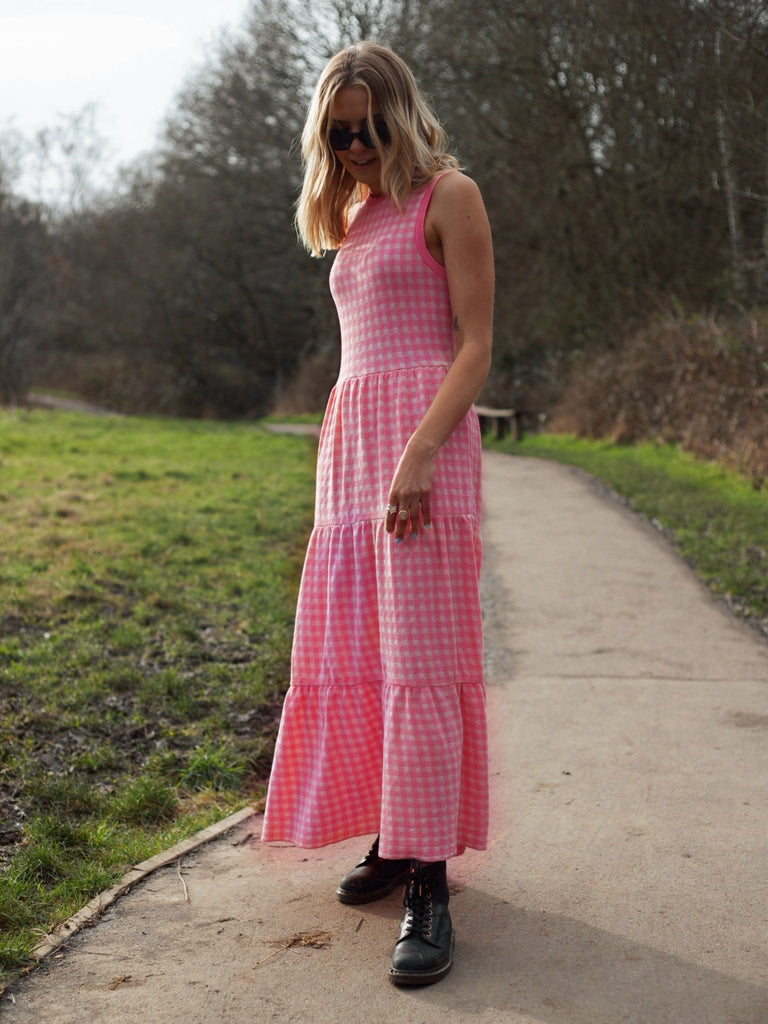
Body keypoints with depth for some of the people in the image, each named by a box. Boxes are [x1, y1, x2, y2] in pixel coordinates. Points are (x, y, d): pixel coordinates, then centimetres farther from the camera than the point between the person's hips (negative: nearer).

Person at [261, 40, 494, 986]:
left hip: (426, 430, -7)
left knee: (421, 653, -12)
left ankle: (429, 887, -10)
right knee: (352, 649, 4)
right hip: (350, 440, 8)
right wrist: (347, 465, 17)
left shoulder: (447, 196, 1)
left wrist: (419, 454, -20)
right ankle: (397, 839, 15)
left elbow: (475, 346, -7)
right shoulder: (355, 218, 23)